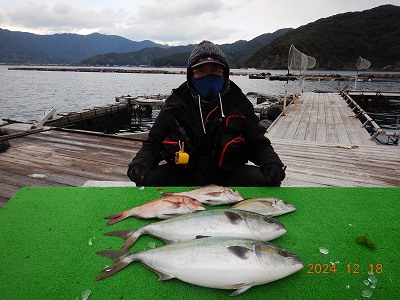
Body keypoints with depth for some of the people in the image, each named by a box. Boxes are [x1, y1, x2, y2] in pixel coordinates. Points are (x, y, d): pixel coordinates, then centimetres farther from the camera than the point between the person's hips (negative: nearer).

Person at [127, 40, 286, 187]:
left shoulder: (239, 104, -2)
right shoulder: (176, 104, -3)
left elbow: (258, 144, 3)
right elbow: (152, 145, 0)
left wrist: (272, 162, -19)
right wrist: (139, 163, -22)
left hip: (227, 172, 0)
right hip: (183, 172, 0)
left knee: (264, 181, -27)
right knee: (149, 180, -26)